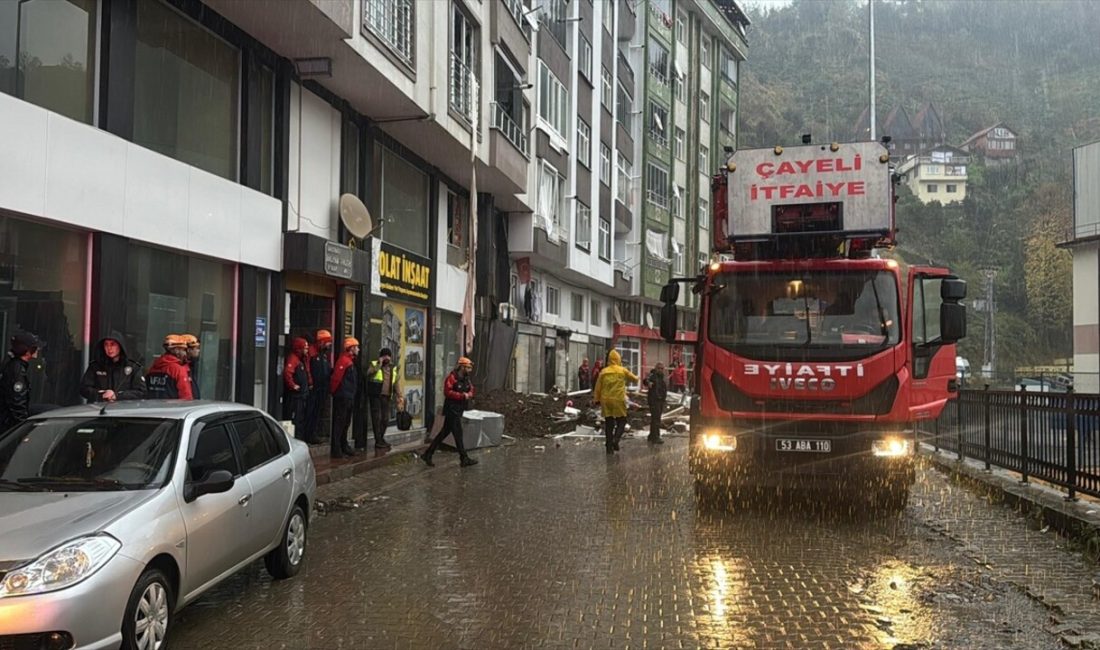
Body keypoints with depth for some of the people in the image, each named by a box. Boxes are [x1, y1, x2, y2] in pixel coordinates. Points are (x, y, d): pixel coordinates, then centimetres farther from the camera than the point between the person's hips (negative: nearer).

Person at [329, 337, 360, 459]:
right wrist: (333, 391, -10)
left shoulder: (351, 361, 17)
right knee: (339, 423, -7)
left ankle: (344, 446, 25)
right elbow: (336, 378, -20)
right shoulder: (344, 360, -15)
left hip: (349, 398, 10)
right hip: (342, 397, -10)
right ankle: (336, 450, -6)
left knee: (346, 423, 16)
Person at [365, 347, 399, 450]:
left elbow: (395, 383, 19)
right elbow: (369, 374, -20)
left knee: (385, 419, 8)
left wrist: (399, 395, 10)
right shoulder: (375, 364, 0)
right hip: (375, 395, -5)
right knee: (377, 418, -6)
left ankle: (381, 439, 24)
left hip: (386, 396, 5)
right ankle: (378, 441, -1)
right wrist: (379, 364, -18)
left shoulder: (393, 368, 15)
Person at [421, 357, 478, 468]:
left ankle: (427, 455, 18)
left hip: (459, 410, 9)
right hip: (451, 409, -9)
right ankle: (464, 459, 3)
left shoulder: (466, 379, 12)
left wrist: (468, 394, -9)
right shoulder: (452, 377, -15)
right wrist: (462, 396, -20)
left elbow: (471, 391, 14)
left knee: (444, 432, 12)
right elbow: (448, 392, -23)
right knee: (458, 434, -4)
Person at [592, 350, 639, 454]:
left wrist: (597, 399, 14)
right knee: (621, 422, 7)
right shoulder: (623, 371, -2)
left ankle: (609, 446, 10)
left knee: (608, 424, 9)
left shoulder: (603, 372, 3)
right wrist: (636, 377, 35)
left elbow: (598, 387, 5)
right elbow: (634, 379, 12)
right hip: (619, 400, -3)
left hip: (606, 401, 3)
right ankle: (615, 440, -14)